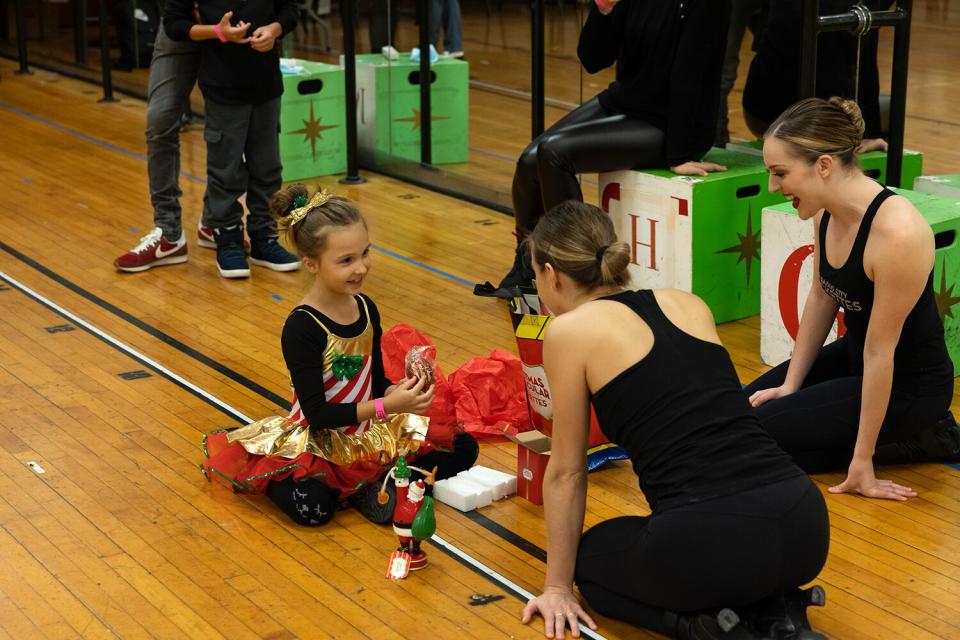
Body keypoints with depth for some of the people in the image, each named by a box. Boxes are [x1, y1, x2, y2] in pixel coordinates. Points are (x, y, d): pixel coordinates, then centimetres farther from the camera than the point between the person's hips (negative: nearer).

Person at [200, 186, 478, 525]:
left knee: (463, 447, -1)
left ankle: (380, 486, -8)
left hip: (369, 433, 7)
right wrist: (386, 406, -29)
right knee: (311, 507, -35)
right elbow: (316, 413, -22)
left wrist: (400, 392, -14)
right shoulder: (301, 328, -21)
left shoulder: (366, 309, 0)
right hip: (317, 442, -6)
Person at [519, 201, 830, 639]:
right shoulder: (688, 304, 20)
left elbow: (566, 472, 12)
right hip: (802, 522, 6)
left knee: (593, 558, 29)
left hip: (711, 542, -6)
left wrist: (557, 586, 24)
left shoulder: (569, 330, 4)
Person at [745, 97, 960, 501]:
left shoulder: (896, 232, -33)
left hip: (905, 385, -9)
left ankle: (912, 439, 1)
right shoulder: (827, 208, -8)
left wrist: (862, 461, -20)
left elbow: (880, 350, -27)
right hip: (854, 357, 9)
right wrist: (790, 384, 7)